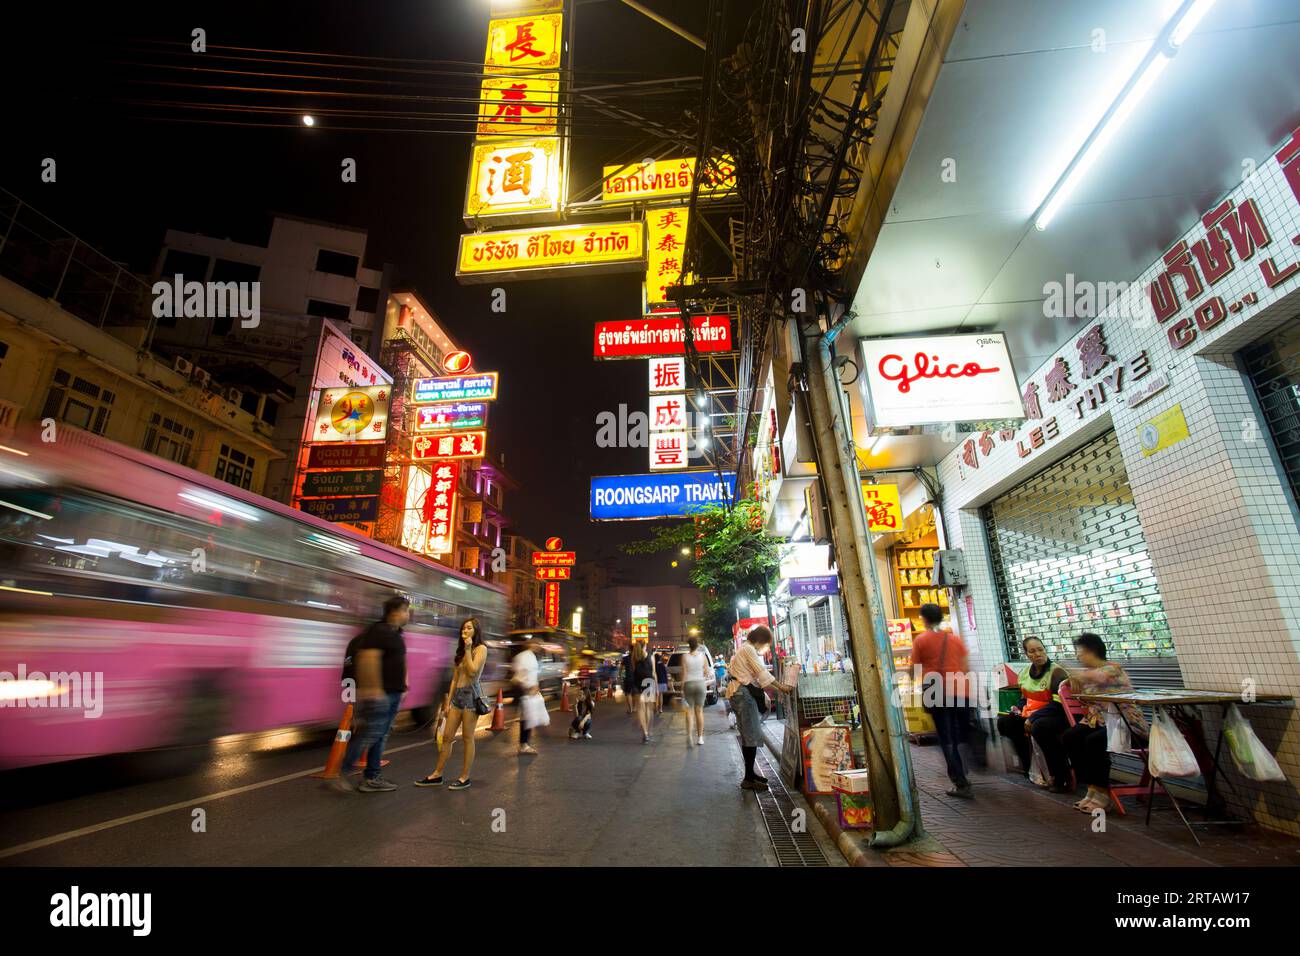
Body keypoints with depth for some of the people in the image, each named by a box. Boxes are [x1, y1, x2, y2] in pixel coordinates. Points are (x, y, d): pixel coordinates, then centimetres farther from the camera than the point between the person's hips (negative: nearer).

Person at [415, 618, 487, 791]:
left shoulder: (481, 648, -4)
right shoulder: (460, 651, 17)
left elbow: (473, 671, -17)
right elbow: (455, 678, 16)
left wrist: (467, 649, -12)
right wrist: (448, 700, 12)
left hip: (471, 694, -7)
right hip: (457, 694, 7)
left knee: (467, 738, 0)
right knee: (447, 736, 9)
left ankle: (465, 777, 9)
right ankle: (437, 775, 18)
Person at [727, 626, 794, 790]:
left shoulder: (745, 649, 20)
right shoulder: (748, 649, -12)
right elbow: (762, 672, -17)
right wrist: (781, 686, -15)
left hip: (743, 693, 11)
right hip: (744, 694, -11)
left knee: (748, 736, 16)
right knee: (752, 736, -7)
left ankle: (750, 774, 24)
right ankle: (748, 779, -4)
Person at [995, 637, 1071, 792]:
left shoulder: (1056, 671, -13)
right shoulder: (1025, 672, 9)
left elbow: (1058, 704, -20)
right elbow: (1024, 698, 22)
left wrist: (1033, 718, -23)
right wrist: (1018, 709, 0)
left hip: (1056, 715, -8)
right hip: (1030, 716, 8)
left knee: (1039, 727, -36)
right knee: (1004, 722, -4)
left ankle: (1062, 776, -19)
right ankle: (1030, 765, 11)